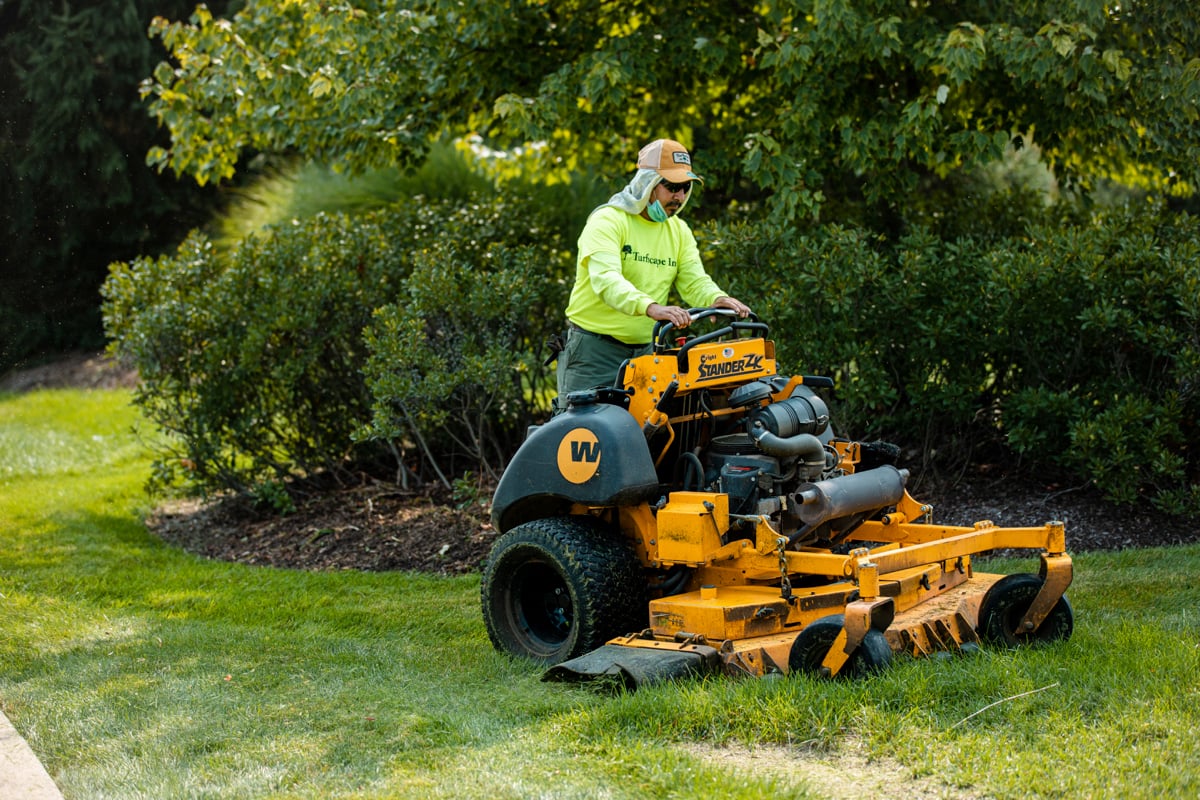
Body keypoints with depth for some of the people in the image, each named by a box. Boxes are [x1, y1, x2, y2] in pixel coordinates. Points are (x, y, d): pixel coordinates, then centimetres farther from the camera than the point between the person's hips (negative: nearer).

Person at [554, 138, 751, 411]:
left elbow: (695, 281, 1)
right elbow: (605, 279, -27)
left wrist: (718, 299, -24)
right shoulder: (608, 220, -12)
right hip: (595, 349, -6)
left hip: (646, 352, 6)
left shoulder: (679, 230, 11)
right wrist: (651, 307, -45)